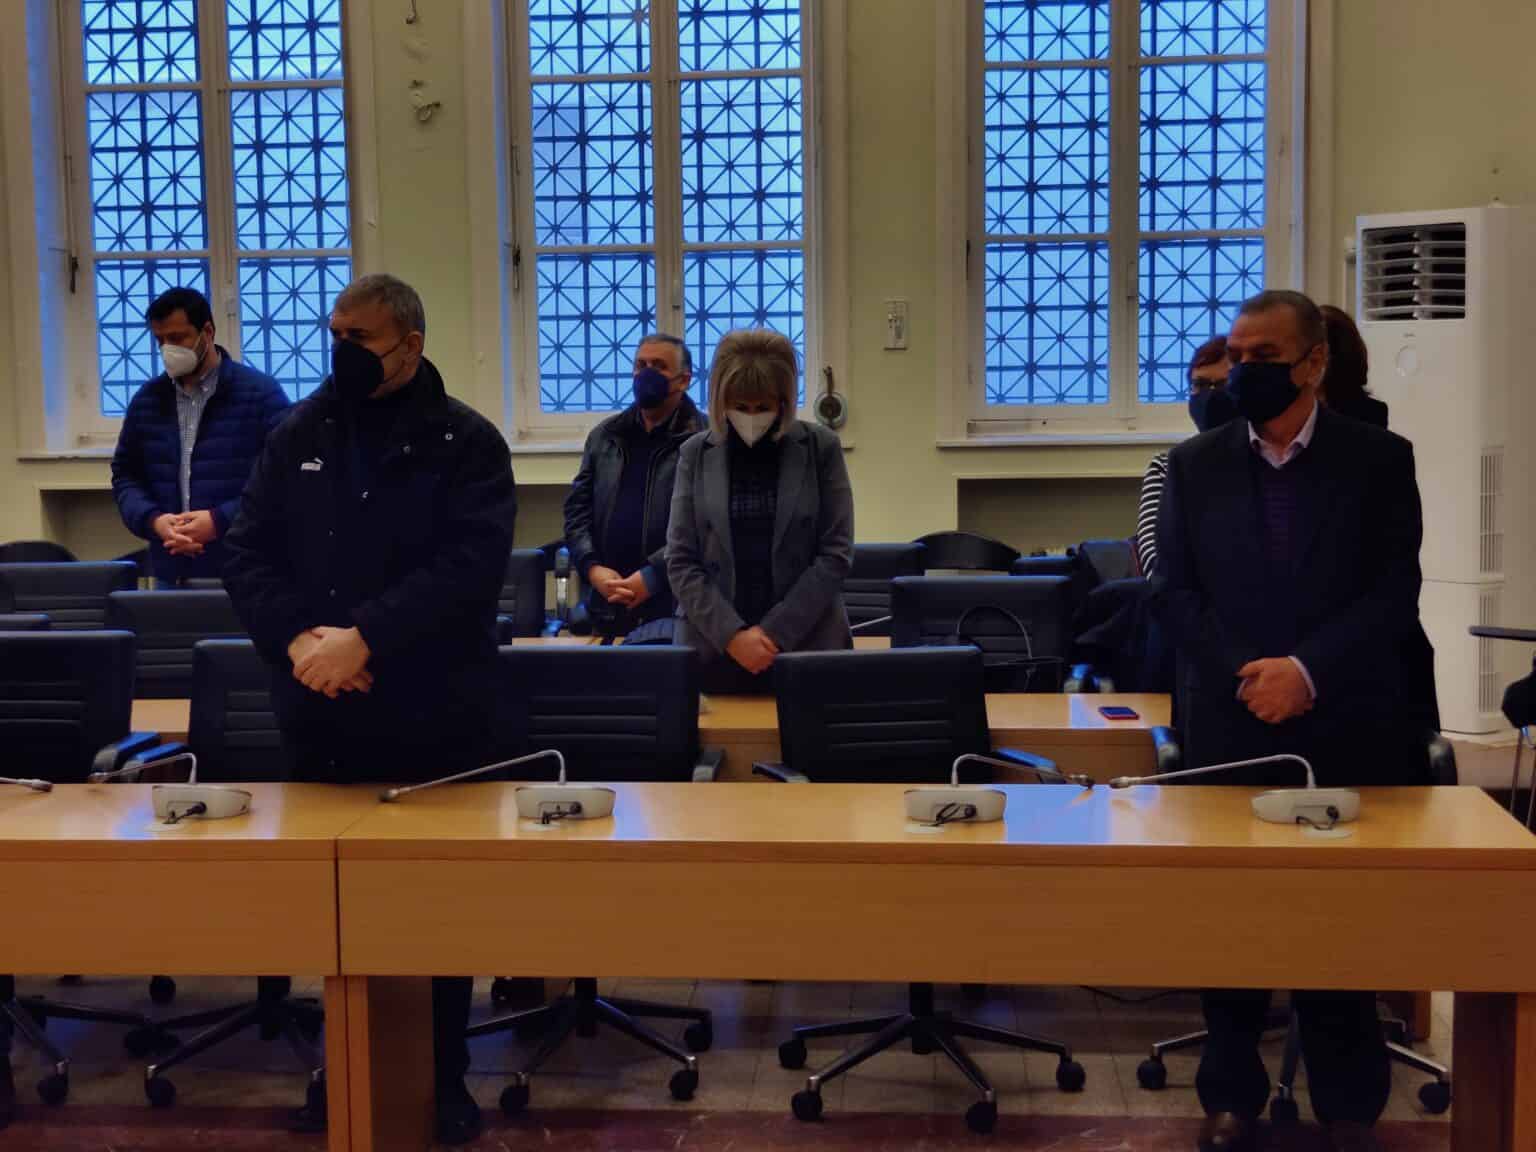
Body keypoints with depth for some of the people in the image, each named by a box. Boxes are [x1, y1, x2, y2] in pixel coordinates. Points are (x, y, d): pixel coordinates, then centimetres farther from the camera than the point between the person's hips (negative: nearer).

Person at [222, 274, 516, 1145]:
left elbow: (472, 564, -16)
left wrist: (365, 639, -24)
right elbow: (250, 554, 4)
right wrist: (297, 636, -15)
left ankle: (443, 1074, 23)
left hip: (436, 719, -3)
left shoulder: (466, 442, -4)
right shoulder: (297, 438, 8)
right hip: (321, 718, 3)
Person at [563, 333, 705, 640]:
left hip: (675, 606, -5)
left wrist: (652, 576, -17)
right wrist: (592, 567, -4)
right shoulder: (604, 437, 13)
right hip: (609, 605, 5)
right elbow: (576, 509, 12)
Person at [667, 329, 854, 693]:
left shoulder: (821, 448, -1)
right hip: (713, 647, 1)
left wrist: (775, 632, -11)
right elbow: (680, 560, 0)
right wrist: (732, 635, -12)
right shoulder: (695, 454, 2)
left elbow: (836, 553, -3)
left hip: (806, 643, -1)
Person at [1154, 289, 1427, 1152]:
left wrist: (1306, 672, -17)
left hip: (1346, 731, -1)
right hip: (1229, 727, 2)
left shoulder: (1380, 459, 1)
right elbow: (1177, 593, 3)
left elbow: (1394, 595, -5)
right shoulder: (1196, 464, 6)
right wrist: (1246, 677, -12)